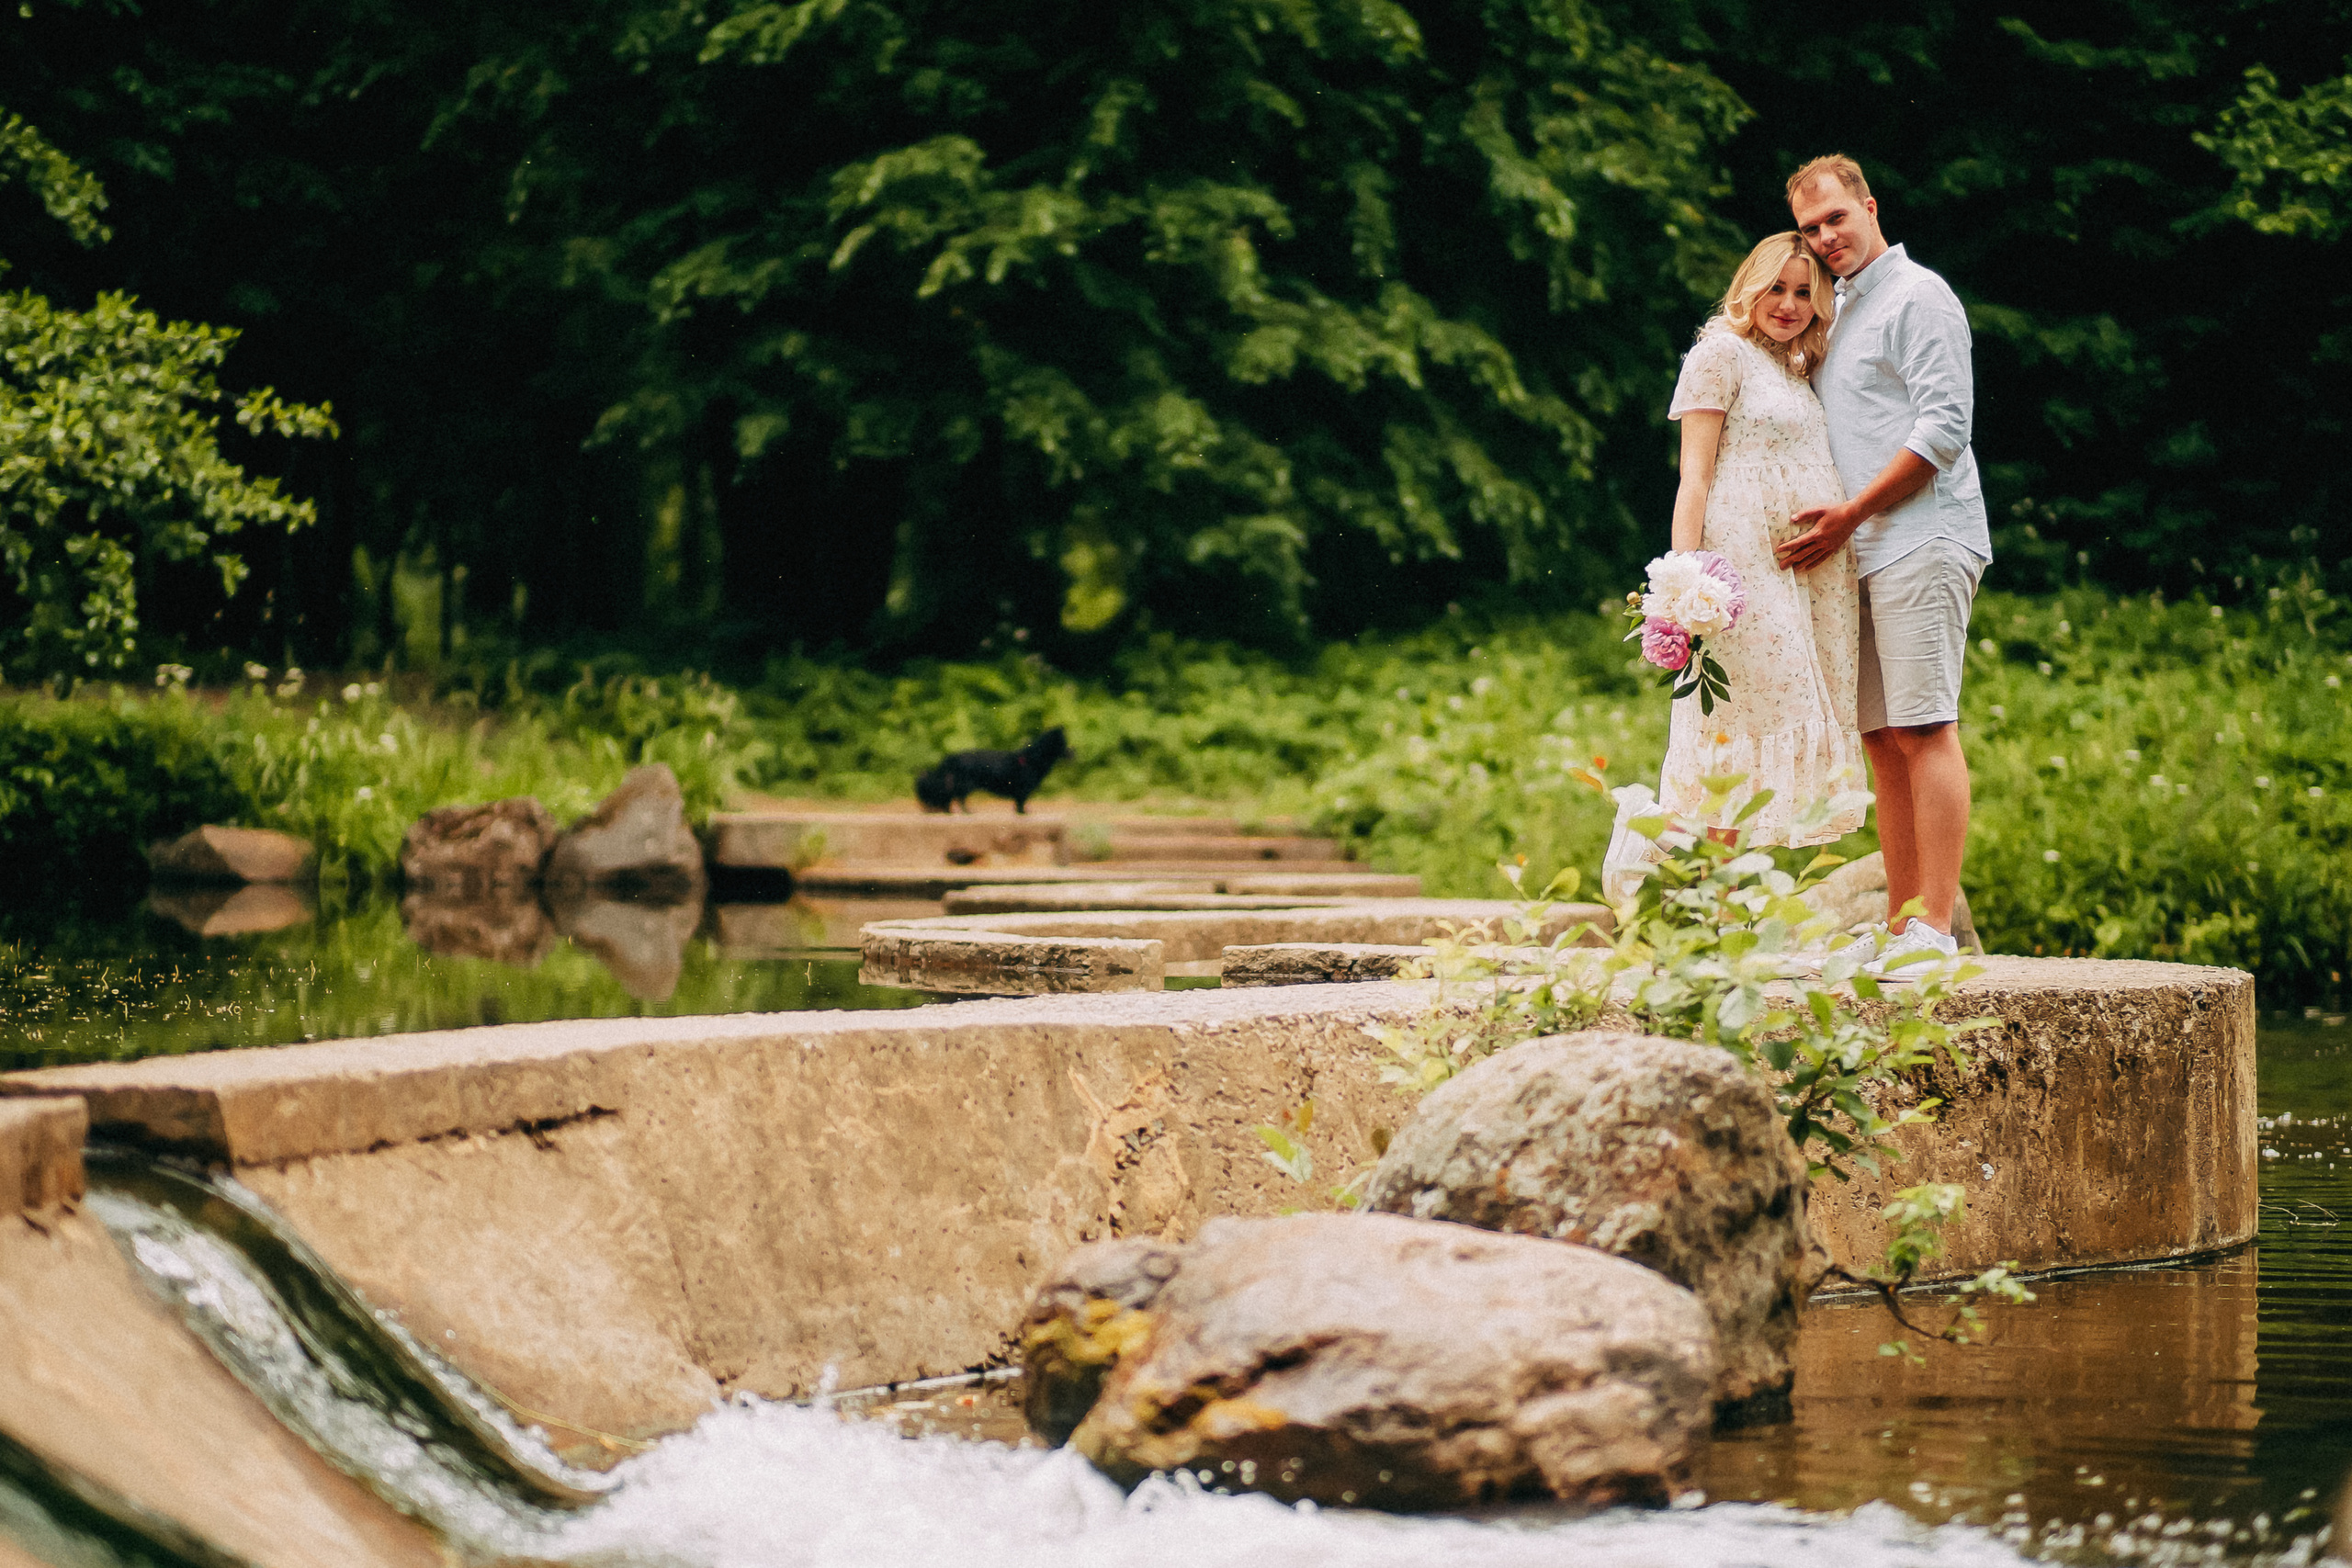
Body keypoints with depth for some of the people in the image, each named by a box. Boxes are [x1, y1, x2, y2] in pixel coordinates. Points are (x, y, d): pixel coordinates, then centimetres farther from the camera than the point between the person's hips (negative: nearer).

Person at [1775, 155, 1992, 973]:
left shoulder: (1917, 296, -4)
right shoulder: (1837, 312, 23)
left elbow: (1944, 426, -13)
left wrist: (1852, 512, -13)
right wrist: (1835, 526, 13)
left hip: (1921, 542, -9)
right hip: (1866, 554, 9)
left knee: (1925, 730, -12)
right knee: (1883, 739, 6)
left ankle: (1934, 928, -15)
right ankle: (1898, 925, 8)